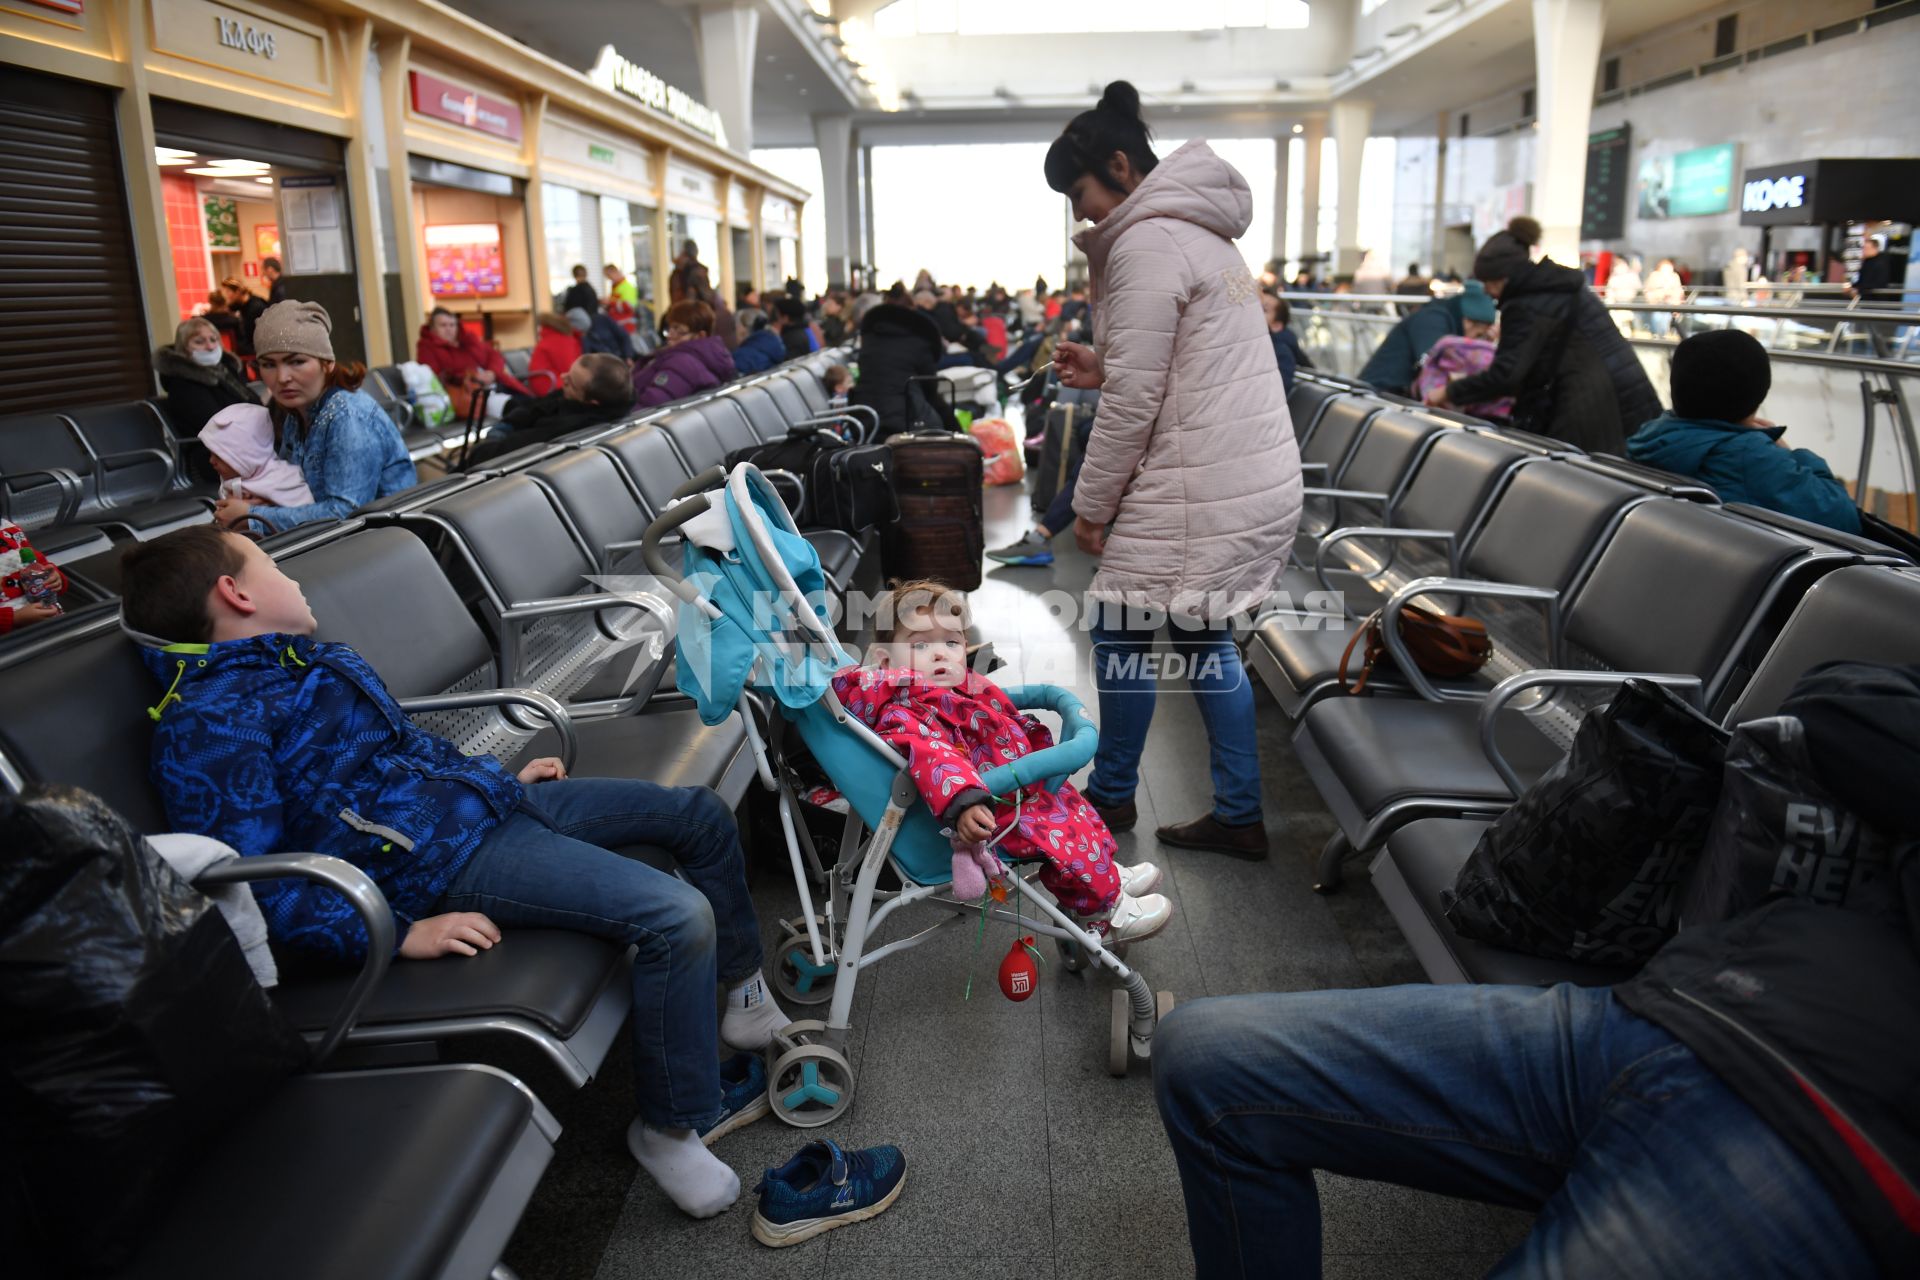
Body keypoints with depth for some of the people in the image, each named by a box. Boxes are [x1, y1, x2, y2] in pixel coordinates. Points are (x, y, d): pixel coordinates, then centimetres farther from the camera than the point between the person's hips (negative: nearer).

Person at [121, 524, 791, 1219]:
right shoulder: (206, 724, -14)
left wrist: (497, 773, 22)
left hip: (489, 796, 10)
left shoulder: (314, 658, 16)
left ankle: (747, 996, 26)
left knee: (701, 814, 9)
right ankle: (669, 1129, -6)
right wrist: (400, 934, -24)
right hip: (444, 856, -10)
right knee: (677, 916, -25)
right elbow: (253, 884, -20)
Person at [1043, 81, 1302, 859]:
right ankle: (1238, 815, 22)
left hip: (1200, 493, -10)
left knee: (1121, 633, 5)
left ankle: (1111, 794, 23)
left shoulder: (1146, 244, -13)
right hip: (1260, 479, 10)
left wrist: (1090, 506, -7)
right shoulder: (1203, 233, 18)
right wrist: (1102, 368, 13)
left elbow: (1134, 403, -16)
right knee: (1203, 639, 16)